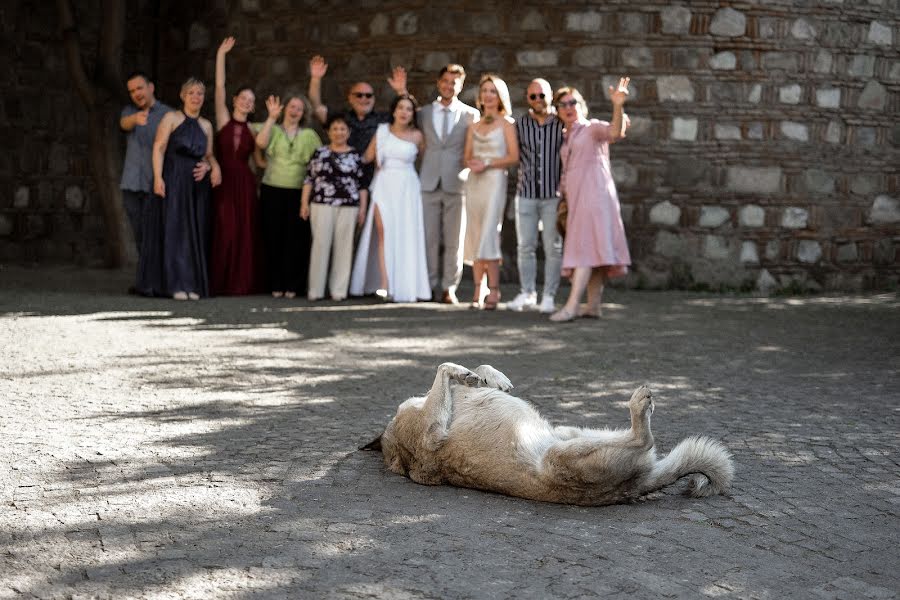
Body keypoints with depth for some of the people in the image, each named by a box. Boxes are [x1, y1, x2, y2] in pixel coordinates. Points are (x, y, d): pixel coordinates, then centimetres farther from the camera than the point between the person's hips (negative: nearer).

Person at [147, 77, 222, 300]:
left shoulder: (206, 125, 14)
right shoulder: (171, 118, 1)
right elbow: (159, 148, -5)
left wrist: (215, 167, -6)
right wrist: (158, 177, -16)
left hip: (197, 184, 5)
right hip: (173, 180, -5)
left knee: (195, 233, 3)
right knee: (174, 230, -6)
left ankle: (193, 284, 7)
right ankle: (177, 284, -6)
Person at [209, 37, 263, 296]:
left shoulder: (252, 130, 10)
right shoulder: (223, 120, 4)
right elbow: (219, 87, -2)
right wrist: (221, 54, -4)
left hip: (244, 184, 2)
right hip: (223, 181, -2)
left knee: (244, 232, 2)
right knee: (222, 232, -3)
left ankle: (242, 282, 8)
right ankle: (220, 283, 3)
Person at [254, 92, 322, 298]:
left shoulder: (309, 135, 13)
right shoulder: (273, 130, 9)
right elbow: (261, 142, -11)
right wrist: (272, 117, -10)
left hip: (299, 193, 1)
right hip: (273, 190, 0)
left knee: (296, 238, -2)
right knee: (274, 237, 0)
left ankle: (292, 285, 5)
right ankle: (275, 285, 7)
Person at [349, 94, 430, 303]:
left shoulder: (416, 136, 4)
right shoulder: (382, 132, 7)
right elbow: (367, 157, 11)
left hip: (407, 188, 0)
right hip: (384, 186, 0)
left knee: (405, 236, -2)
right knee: (384, 233, -9)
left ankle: (404, 286, 3)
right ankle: (384, 284, -13)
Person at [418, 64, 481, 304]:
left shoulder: (471, 115, 5)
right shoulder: (424, 113, 11)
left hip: (457, 183, -1)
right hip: (429, 183, 2)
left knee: (454, 240, 1)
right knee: (430, 238, 1)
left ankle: (449, 288, 7)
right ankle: (431, 285, 9)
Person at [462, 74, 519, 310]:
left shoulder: (506, 123, 3)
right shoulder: (474, 126, 17)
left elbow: (513, 156, -5)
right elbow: (467, 156, 16)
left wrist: (487, 163, -13)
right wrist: (472, 163, -7)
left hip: (494, 180, -5)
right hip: (474, 182, 5)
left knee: (488, 235, -14)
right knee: (475, 236, 1)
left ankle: (493, 291, -13)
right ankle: (478, 291, 3)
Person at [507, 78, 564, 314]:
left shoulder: (562, 125, -1)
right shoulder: (520, 125, 5)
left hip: (553, 195, -2)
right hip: (526, 194, 2)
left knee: (553, 247, 1)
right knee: (525, 246, 5)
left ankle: (549, 296, 7)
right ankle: (527, 294, 14)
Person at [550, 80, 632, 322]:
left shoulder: (592, 127, 0)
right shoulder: (565, 138, 21)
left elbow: (614, 133, -22)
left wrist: (617, 106, -36)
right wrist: (563, 196, 18)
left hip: (594, 193, -8)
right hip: (576, 198, 8)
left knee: (585, 247, -14)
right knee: (592, 250, 7)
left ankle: (572, 305, -22)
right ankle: (593, 305, 7)